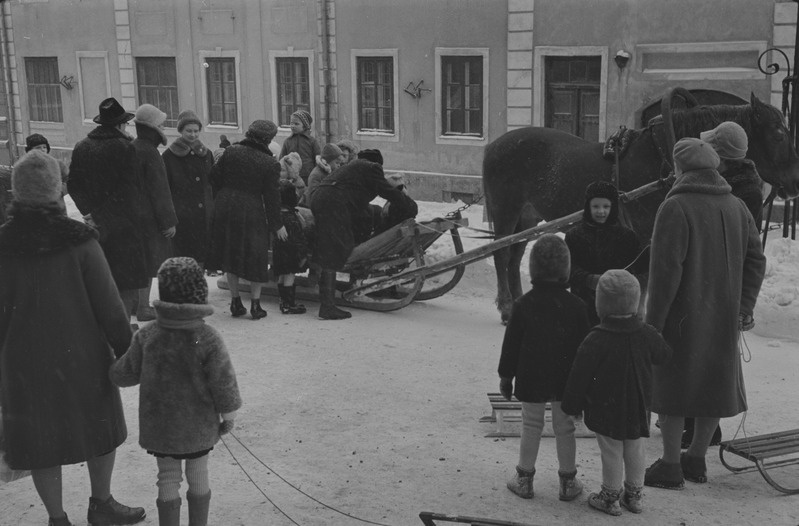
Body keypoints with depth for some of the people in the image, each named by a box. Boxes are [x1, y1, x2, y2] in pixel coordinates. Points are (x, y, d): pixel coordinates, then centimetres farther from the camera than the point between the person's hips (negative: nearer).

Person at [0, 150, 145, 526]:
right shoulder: (79, 240, -14)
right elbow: (108, 306, -13)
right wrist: (127, 351, -2)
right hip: (83, 358, -1)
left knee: (41, 442, 15)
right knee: (101, 429, 19)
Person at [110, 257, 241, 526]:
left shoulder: (146, 336, -10)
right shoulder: (209, 339, -16)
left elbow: (124, 375, -3)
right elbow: (223, 381, -13)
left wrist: (113, 366, 20)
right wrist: (228, 415, 1)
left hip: (159, 424, 1)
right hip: (199, 425, -1)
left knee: (168, 478, 12)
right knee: (198, 476, 15)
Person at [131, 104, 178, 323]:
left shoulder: (133, 147, 10)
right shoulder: (149, 152, -18)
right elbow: (159, 190, -19)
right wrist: (169, 221, -15)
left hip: (133, 212, 9)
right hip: (149, 215, -9)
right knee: (149, 262, -2)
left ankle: (138, 302, 26)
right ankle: (143, 308, 3)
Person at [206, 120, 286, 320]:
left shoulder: (231, 152, 0)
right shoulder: (270, 164, -8)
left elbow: (214, 178, 3)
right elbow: (271, 196, -5)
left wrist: (218, 201, 16)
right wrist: (277, 225, 3)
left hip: (225, 208, 3)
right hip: (251, 212, -3)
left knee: (230, 255, 14)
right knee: (256, 258, 9)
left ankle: (236, 303, 18)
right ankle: (255, 305, 10)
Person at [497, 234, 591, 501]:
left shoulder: (523, 304, -10)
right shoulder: (576, 306, -8)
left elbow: (511, 344, -4)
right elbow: (584, 346, -1)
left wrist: (505, 376, 7)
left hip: (531, 379, 0)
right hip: (566, 381, 1)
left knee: (531, 427, 11)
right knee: (564, 429, 11)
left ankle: (524, 479, 19)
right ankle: (568, 482, 19)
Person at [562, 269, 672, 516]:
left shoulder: (595, 341, -20)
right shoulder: (646, 334, -8)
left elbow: (579, 377, -15)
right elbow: (664, 354, 13)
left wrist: (572, 405, -2)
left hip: (606, 410, -4)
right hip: (637, 408, 4)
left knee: (611, 453, 7)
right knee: (636, 451, 16)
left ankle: (610, 497, 20)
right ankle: (634, 494, 29)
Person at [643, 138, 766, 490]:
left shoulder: (676, 207, -14)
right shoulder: (737, 207, 7)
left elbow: (666, 269, -18)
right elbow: (755, 260, 9)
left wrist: (653, 321, -14)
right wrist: (744, 307, 11)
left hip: (683, 315, -6)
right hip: (724, 318, 6)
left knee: (673, 385, 5)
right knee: (714, 384, 16)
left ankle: (670, 467, 12)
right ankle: (697, 460, 27)